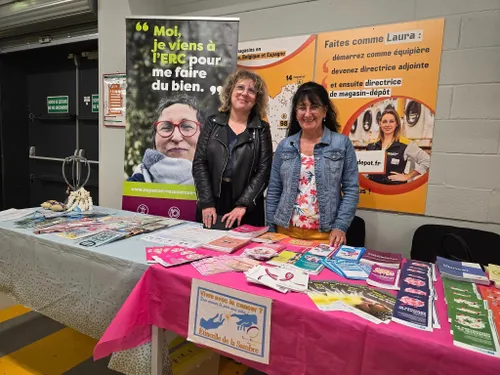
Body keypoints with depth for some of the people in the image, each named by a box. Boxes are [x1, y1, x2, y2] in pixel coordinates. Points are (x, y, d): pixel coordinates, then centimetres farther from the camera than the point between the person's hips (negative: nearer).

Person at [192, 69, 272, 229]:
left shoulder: (261, 129, 2)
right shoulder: (213, 122, 5)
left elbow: (264, 171, -5)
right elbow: (199, 163, 0)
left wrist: (243, 205, -13)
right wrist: (207, 203, -9)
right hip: (211, 206, 1)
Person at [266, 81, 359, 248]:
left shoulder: (342, 144, -2)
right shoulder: (284, 146, 4)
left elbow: (351, 189, -3)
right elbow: (274, 191, 6)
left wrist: (340, 227, -12)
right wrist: (270, 228, 2)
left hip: (325, 234, -2)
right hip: (286, 231, 3)